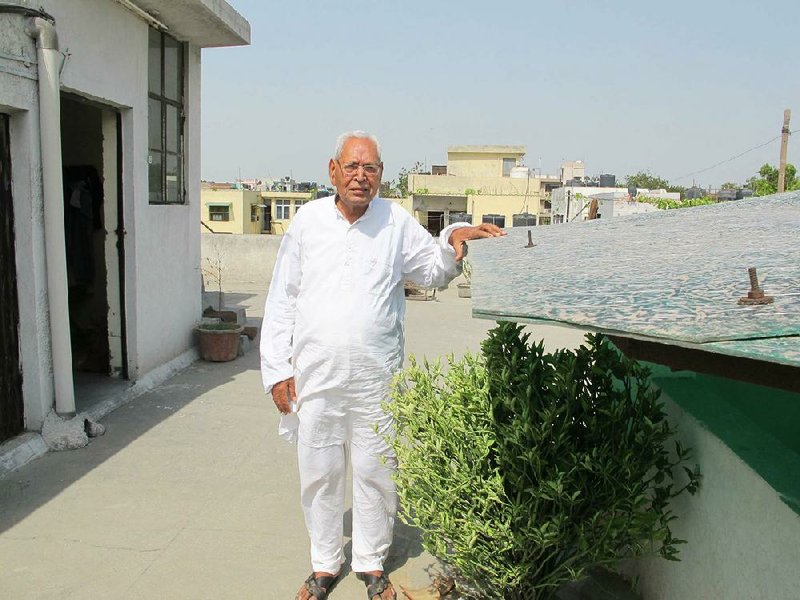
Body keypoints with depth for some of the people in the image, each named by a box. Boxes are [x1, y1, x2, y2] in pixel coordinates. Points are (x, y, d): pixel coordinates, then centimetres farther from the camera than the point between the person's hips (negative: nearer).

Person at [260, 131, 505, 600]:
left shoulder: (397, 222, 4)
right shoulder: (308, 220, 4)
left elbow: (434, 271, 15)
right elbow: (281, 300, 5)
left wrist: (453, 239, -7)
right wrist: (277, 369, 0)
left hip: (376, 379, 0)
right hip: (314, 376, 1)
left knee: (376, 474, 10)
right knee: (319, 474, 12)